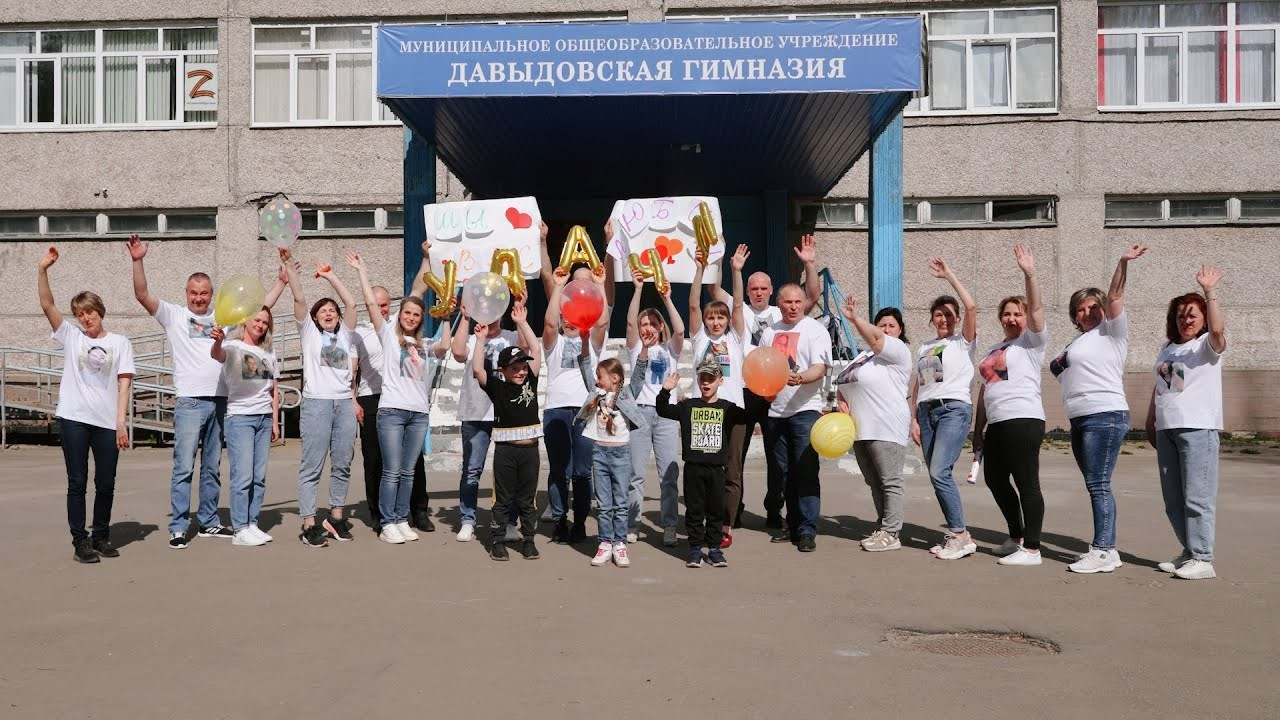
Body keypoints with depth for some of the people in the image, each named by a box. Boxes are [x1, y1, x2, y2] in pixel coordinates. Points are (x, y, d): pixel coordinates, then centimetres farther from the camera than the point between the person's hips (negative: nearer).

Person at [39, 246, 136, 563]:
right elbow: (47, 305, -1)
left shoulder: (119, 342, 7)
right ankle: (80, 541, 8)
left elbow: (124, 383, 1)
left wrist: (121, 421, -6)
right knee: (77, 483, 2)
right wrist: (42, 269, -13)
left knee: (106, 483, 7)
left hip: (107, 421, 0)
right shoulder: (71, 336, 9)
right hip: (74, 419, 0)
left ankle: (101, 536, 22)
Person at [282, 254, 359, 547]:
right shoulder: (309, 332, 9)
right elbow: (299, 298, -1)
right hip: (317, 402, -4)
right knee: (312, 466, -5)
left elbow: (350, 303, 9)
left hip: (344, 403, 4)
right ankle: (309, 524, -4)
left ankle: (336, 517, 18)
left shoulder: (344, 334, 17)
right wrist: (288, 264, -8)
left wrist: (330, 275, 12)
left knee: (342, 465, 7)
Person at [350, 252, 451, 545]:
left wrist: (446, 319, 1)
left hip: (419, 413, 4)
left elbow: (444, 347, -1)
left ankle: (402, 520, 13)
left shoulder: (423, 345, 18)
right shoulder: (388, 334, 7)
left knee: (408, 472, 7)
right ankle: (387, 524, -1)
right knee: (391, 472, -5)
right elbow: (371, 303, -1)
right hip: (391, 410, -4)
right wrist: (361, 271, -1)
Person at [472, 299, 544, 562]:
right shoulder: (497, 386, -2)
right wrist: (480, 339, -13)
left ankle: (528, 540, 20)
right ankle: (498, 541, 16)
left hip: (529, 449, 3)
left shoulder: (530, 382, 6)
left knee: (527, 499, 11)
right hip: (505, 450, -2)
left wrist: (522, 322, 3)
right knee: (503, 499, 7)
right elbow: (477, 369, -16)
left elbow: (536, 350, 4)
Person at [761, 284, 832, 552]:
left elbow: (820, 368, -12)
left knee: (806, 472, -9)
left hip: (805, 409, -5)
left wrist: (800, 378, -31)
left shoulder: (815, 330, 0)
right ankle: (793, 525, 18)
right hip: (775, 410, 5)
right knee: (785, 473, 9)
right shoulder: (770, 333, 15)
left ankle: (807, 530, -7)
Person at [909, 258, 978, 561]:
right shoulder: (923, 348, 20)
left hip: (954, 408, -6)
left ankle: (960, 534, -11)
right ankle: (956, 535, 9)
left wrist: (949, 276, -6)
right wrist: (913, 419, 9)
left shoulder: (963, 340, 4)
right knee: (936, 476, 2)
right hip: (927, 411, 6)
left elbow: (971, 307, -12)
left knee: (939, 472, -19)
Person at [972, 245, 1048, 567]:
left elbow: (1037, 310, -16)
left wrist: (1030, 274, -27)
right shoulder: (994, 350, 22)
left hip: (1023, 421, -9)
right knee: (995, 480, 15)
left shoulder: (1031, 342, 1)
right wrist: (978, 430, 18)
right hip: (996, 424, 9)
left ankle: (1031, 549, -2)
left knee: (1026, 484, -7)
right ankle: (1016, 538, 30)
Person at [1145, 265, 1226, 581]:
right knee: (1173, 499, 9)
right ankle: (1189, 552, 19)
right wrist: (1150, 422, 19)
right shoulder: (1167, 349, 20)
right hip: (1166, 429, 7)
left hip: (1198, 427, -7)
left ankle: (1202, 559, -6)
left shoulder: (1207, 345, 1)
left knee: (1197, 496, -10)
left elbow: (1217, 329, -23)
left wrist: (1210, 291, -28)